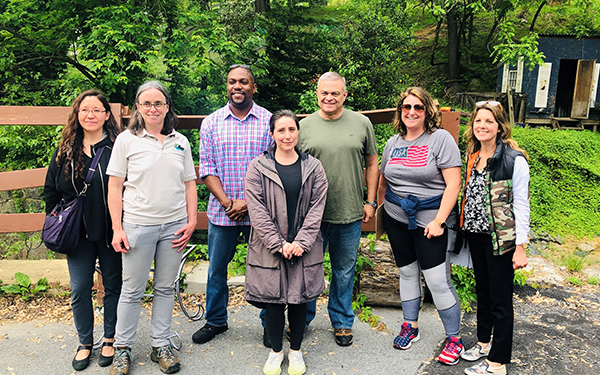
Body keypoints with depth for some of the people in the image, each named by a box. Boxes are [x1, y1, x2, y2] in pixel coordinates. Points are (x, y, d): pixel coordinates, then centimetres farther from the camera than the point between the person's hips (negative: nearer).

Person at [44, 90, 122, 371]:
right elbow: (51, 190, 14)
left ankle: (110, 340, 27)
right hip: (78, 232, 3)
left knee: (113, 286, 10)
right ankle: (85, 343, 26)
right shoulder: (66, 150, 5)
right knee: (79, 289, 8)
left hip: (110, 231, -3)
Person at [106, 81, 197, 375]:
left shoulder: (180, 142, 8)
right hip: (137, 226, -2)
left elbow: (189, 184, 10)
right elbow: (114, 187, -1)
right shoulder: (126, 140, -1)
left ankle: (161, 346, 24)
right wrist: (117, 228, -6)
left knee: (166, 288, 11)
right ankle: (122, 349, 23)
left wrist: (191, 221, 2)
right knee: (132, 290, 6)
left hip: (174, 227, 3)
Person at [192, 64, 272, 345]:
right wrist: (227, 202, -11)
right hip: (221, 212, 2)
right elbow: (206, 168, 2)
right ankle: (215, 321, 32)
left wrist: (249, 202, -12)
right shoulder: (211, 123, 6)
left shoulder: (270, 121, 0)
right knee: (216, 269, 12)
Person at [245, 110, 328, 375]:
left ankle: (296, 351, 29)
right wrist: (278, 244, -13)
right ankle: (276, 351, 27)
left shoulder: (313, 167, 5)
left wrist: (301, 242, -10)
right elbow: (257, 210, -7)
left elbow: (316, 208, 0)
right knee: (272, 299, 7)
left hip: (303, 248, 1)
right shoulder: (258, 168, -1)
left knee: (300, 299, 10)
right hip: (269, 249, -1)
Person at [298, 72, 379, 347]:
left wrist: (370, 202, 4)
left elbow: (372, 164, 9)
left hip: (350, 214, 1)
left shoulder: (361, 123, 3)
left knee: (344, 271, 13)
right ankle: (302, 319, 30)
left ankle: (342, 322, 31)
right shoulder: (304, 126, 2)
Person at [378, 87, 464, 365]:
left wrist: (439, 221, -16)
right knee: (407, 272, 16)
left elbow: (453, 184, -13)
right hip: (396, 217, 6)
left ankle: (454, 338, 11)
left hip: (429, 218, -5)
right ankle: (411, 326, 32)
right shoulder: (393, 143, 9)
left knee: (437, 279, -5)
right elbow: (383, 181, 21)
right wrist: (377, 209, 17)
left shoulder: (441, 139, -8)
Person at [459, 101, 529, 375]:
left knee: (501, 299, 2)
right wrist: (465, 229, 13)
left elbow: (521, 205, -13)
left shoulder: (514, 160, -12)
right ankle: (483, 342, 37)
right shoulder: (472, 157, 8)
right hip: (475, 235, 7)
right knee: (482, 291, 20)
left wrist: (520, 246, -16)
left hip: (500, 238, -7)